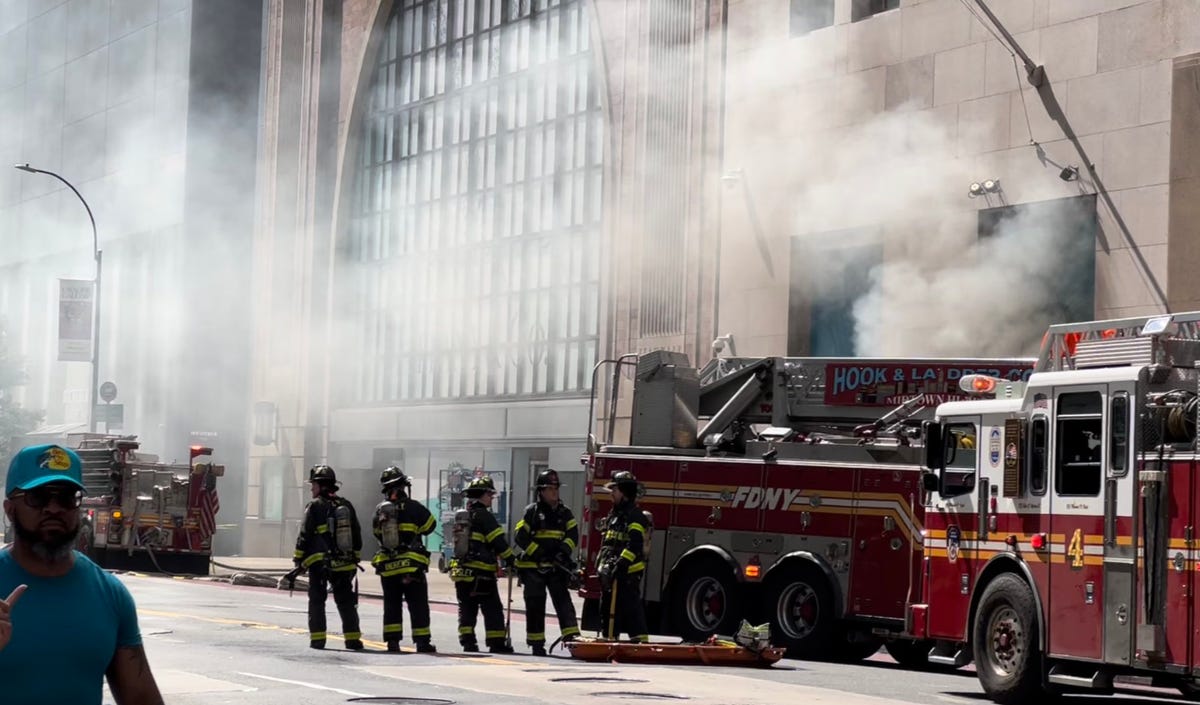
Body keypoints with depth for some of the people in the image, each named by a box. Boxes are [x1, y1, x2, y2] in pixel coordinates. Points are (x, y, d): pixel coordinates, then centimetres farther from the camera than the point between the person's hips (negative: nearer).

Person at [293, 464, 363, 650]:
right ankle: (353, 638, 4)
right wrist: (354, 558, 22)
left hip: (319, 563, -4)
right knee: (346, 603, 9)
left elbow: (304, 537, -8)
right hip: (345, 564, 4)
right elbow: (357, 536, 14)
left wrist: (298, 561, -1)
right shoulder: (346, 505, 9)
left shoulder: (315, 506, -8)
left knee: (317, 601, 5)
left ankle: (317, 638, 1)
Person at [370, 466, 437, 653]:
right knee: (418, 606, 2)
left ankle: (392, 641, 6)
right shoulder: (413, 507, -10)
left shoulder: (380, 510, 3)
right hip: (411, 565, -4)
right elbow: (430, 526, 1)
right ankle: (422, 641, -1)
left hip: (387, 566, 4)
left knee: (392, 605, 11)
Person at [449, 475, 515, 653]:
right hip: (482, 572, -7)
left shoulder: (461, 516, 16)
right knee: (493, 609, -2)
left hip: (460, 570, 7)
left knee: (466, 609, 11)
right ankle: (496, 643, -4)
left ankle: (467, 642, 6)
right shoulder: (483, 516, -9)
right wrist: (510, 560, -3)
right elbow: (498, 541, -12)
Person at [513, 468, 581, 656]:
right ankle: (536, 643, 9)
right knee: (535, 606, 2)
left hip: (557, 567, 2)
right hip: (533, 567, -2)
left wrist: (564, 550, -14)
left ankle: (571, 638, -15)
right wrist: (537, 552, -16)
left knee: (563, 601, -8)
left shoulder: (564, 512, 10)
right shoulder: (532, 512, -1)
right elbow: (519, 536, -6)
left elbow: (573, 534, 5)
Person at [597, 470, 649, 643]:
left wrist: (623, 563, -29)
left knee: (631, 607, -13)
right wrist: (600, 564, 21)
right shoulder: (614, 514, 19)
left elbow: (635, 543, -23)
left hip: (627, 572, -10)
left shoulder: (635, 515, -12)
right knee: (608, 608, 14)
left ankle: (640, 640, -15)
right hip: (610, 571, 10)